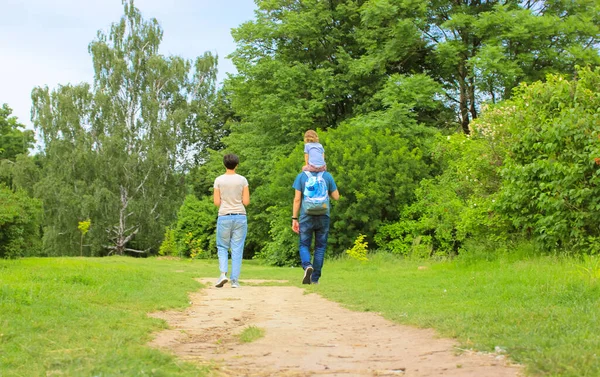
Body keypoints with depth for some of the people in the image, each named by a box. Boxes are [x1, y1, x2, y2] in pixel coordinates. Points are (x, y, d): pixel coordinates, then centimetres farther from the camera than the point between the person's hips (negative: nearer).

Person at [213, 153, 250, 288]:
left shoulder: (219, 180, -2)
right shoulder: (242, 180, -1)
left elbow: (216, 202, -3)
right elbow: (246, 202, -2)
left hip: (224, 217, 0)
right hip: (240, 217, 1)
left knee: (222, 247, 12)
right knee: (237, 249, 5)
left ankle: (223, 273, -8)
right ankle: (235, 280, 4)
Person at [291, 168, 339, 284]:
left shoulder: (301, 176, -1)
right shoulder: (327, 176, 2)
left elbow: (297, 199, -4)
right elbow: (336, 196, 7)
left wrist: (294, 219, 0)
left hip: (306, 217, -1)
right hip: (323, 217, 1)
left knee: (304, 245, 9)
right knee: (320, 247, 10)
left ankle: (307, 266, -21)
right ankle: (315, 279, 8)